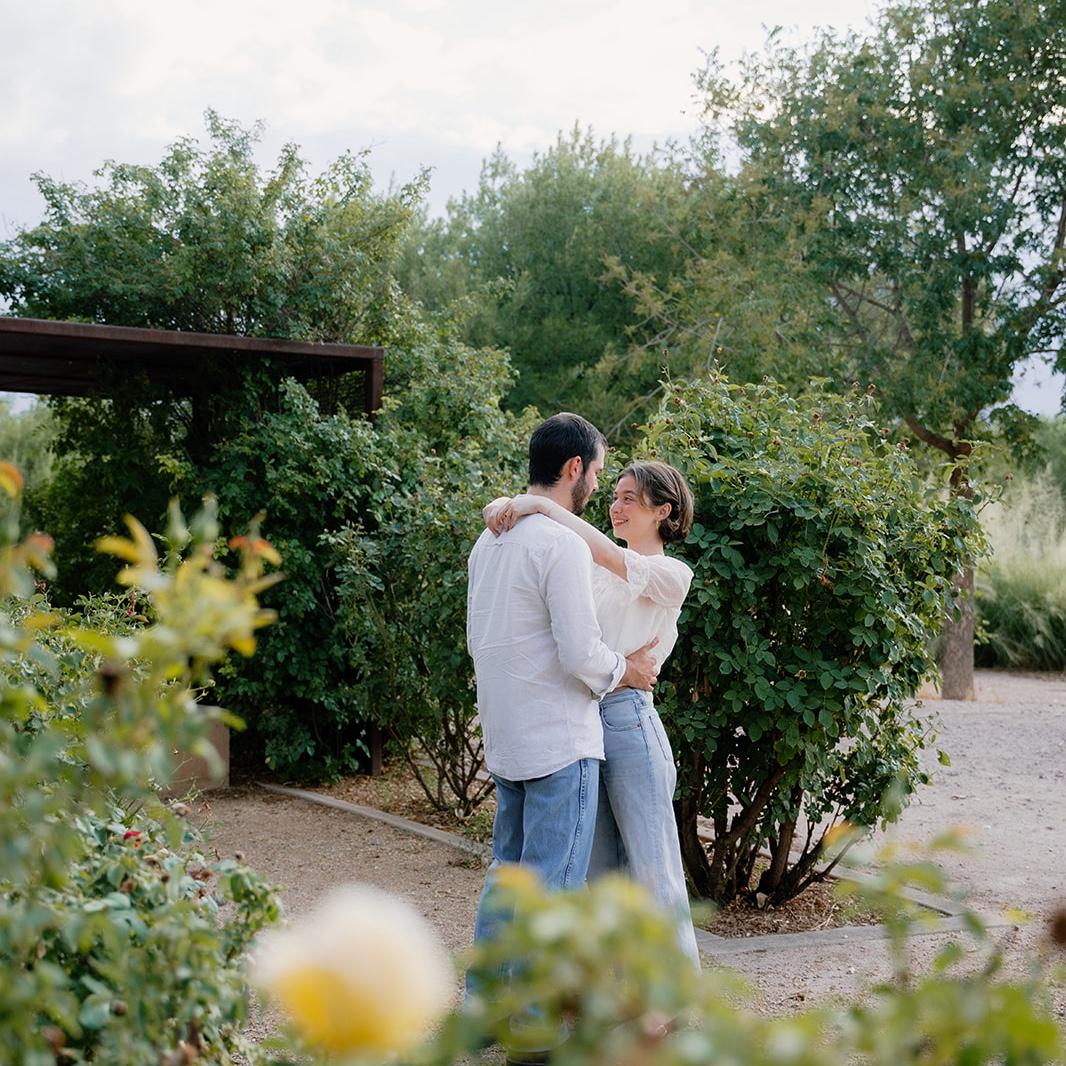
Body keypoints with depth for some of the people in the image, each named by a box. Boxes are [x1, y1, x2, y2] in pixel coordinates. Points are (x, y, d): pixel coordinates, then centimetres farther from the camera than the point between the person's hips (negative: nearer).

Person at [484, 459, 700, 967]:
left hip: (629, 720, -6)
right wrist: (506, 505, -14)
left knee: (653, 871, -2)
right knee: (598, 874, 11)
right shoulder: (591, 566, 14)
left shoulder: (672, 576, -4)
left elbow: (611, 555, -22)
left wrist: (541, 504, -23)